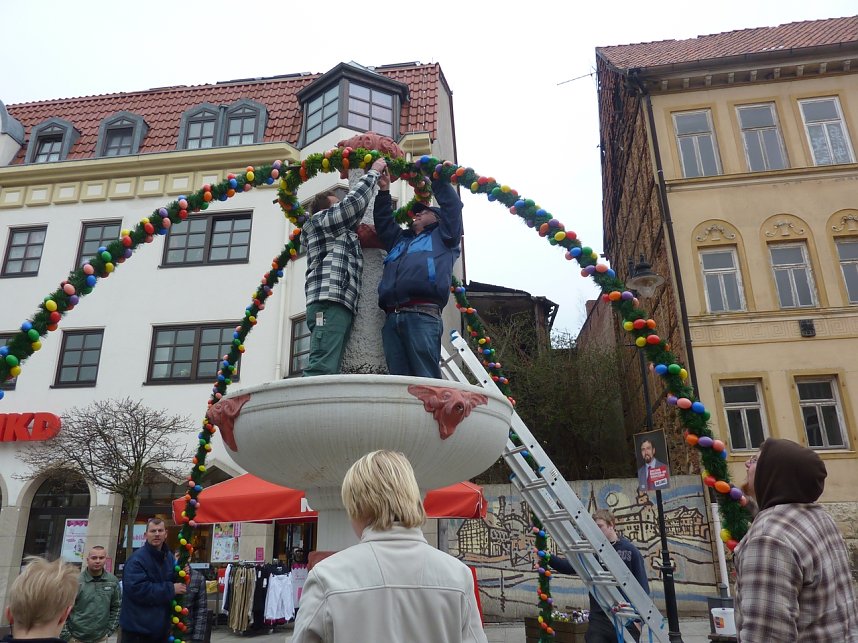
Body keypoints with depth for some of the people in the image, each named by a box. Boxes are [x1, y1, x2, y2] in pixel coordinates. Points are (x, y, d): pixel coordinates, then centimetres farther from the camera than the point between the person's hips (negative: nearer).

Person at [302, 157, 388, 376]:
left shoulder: (340, 234, 38)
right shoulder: (320, 220, 14)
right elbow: (355, 202, 6)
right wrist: (374, 172, 16)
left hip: (341, 304, 9)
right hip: (329, 302, -9)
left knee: (328, 370, -3)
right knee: (321, 371, -22)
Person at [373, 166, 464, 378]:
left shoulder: (442, 237, 22)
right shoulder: (400, 240, 38)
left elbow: (452, 204, 14)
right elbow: (383, 223, 40)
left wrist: (434, 177, 18)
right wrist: (384, 191, 34)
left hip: (422, 315, -5)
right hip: (392, 318, 6)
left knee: (426, 381, -14)